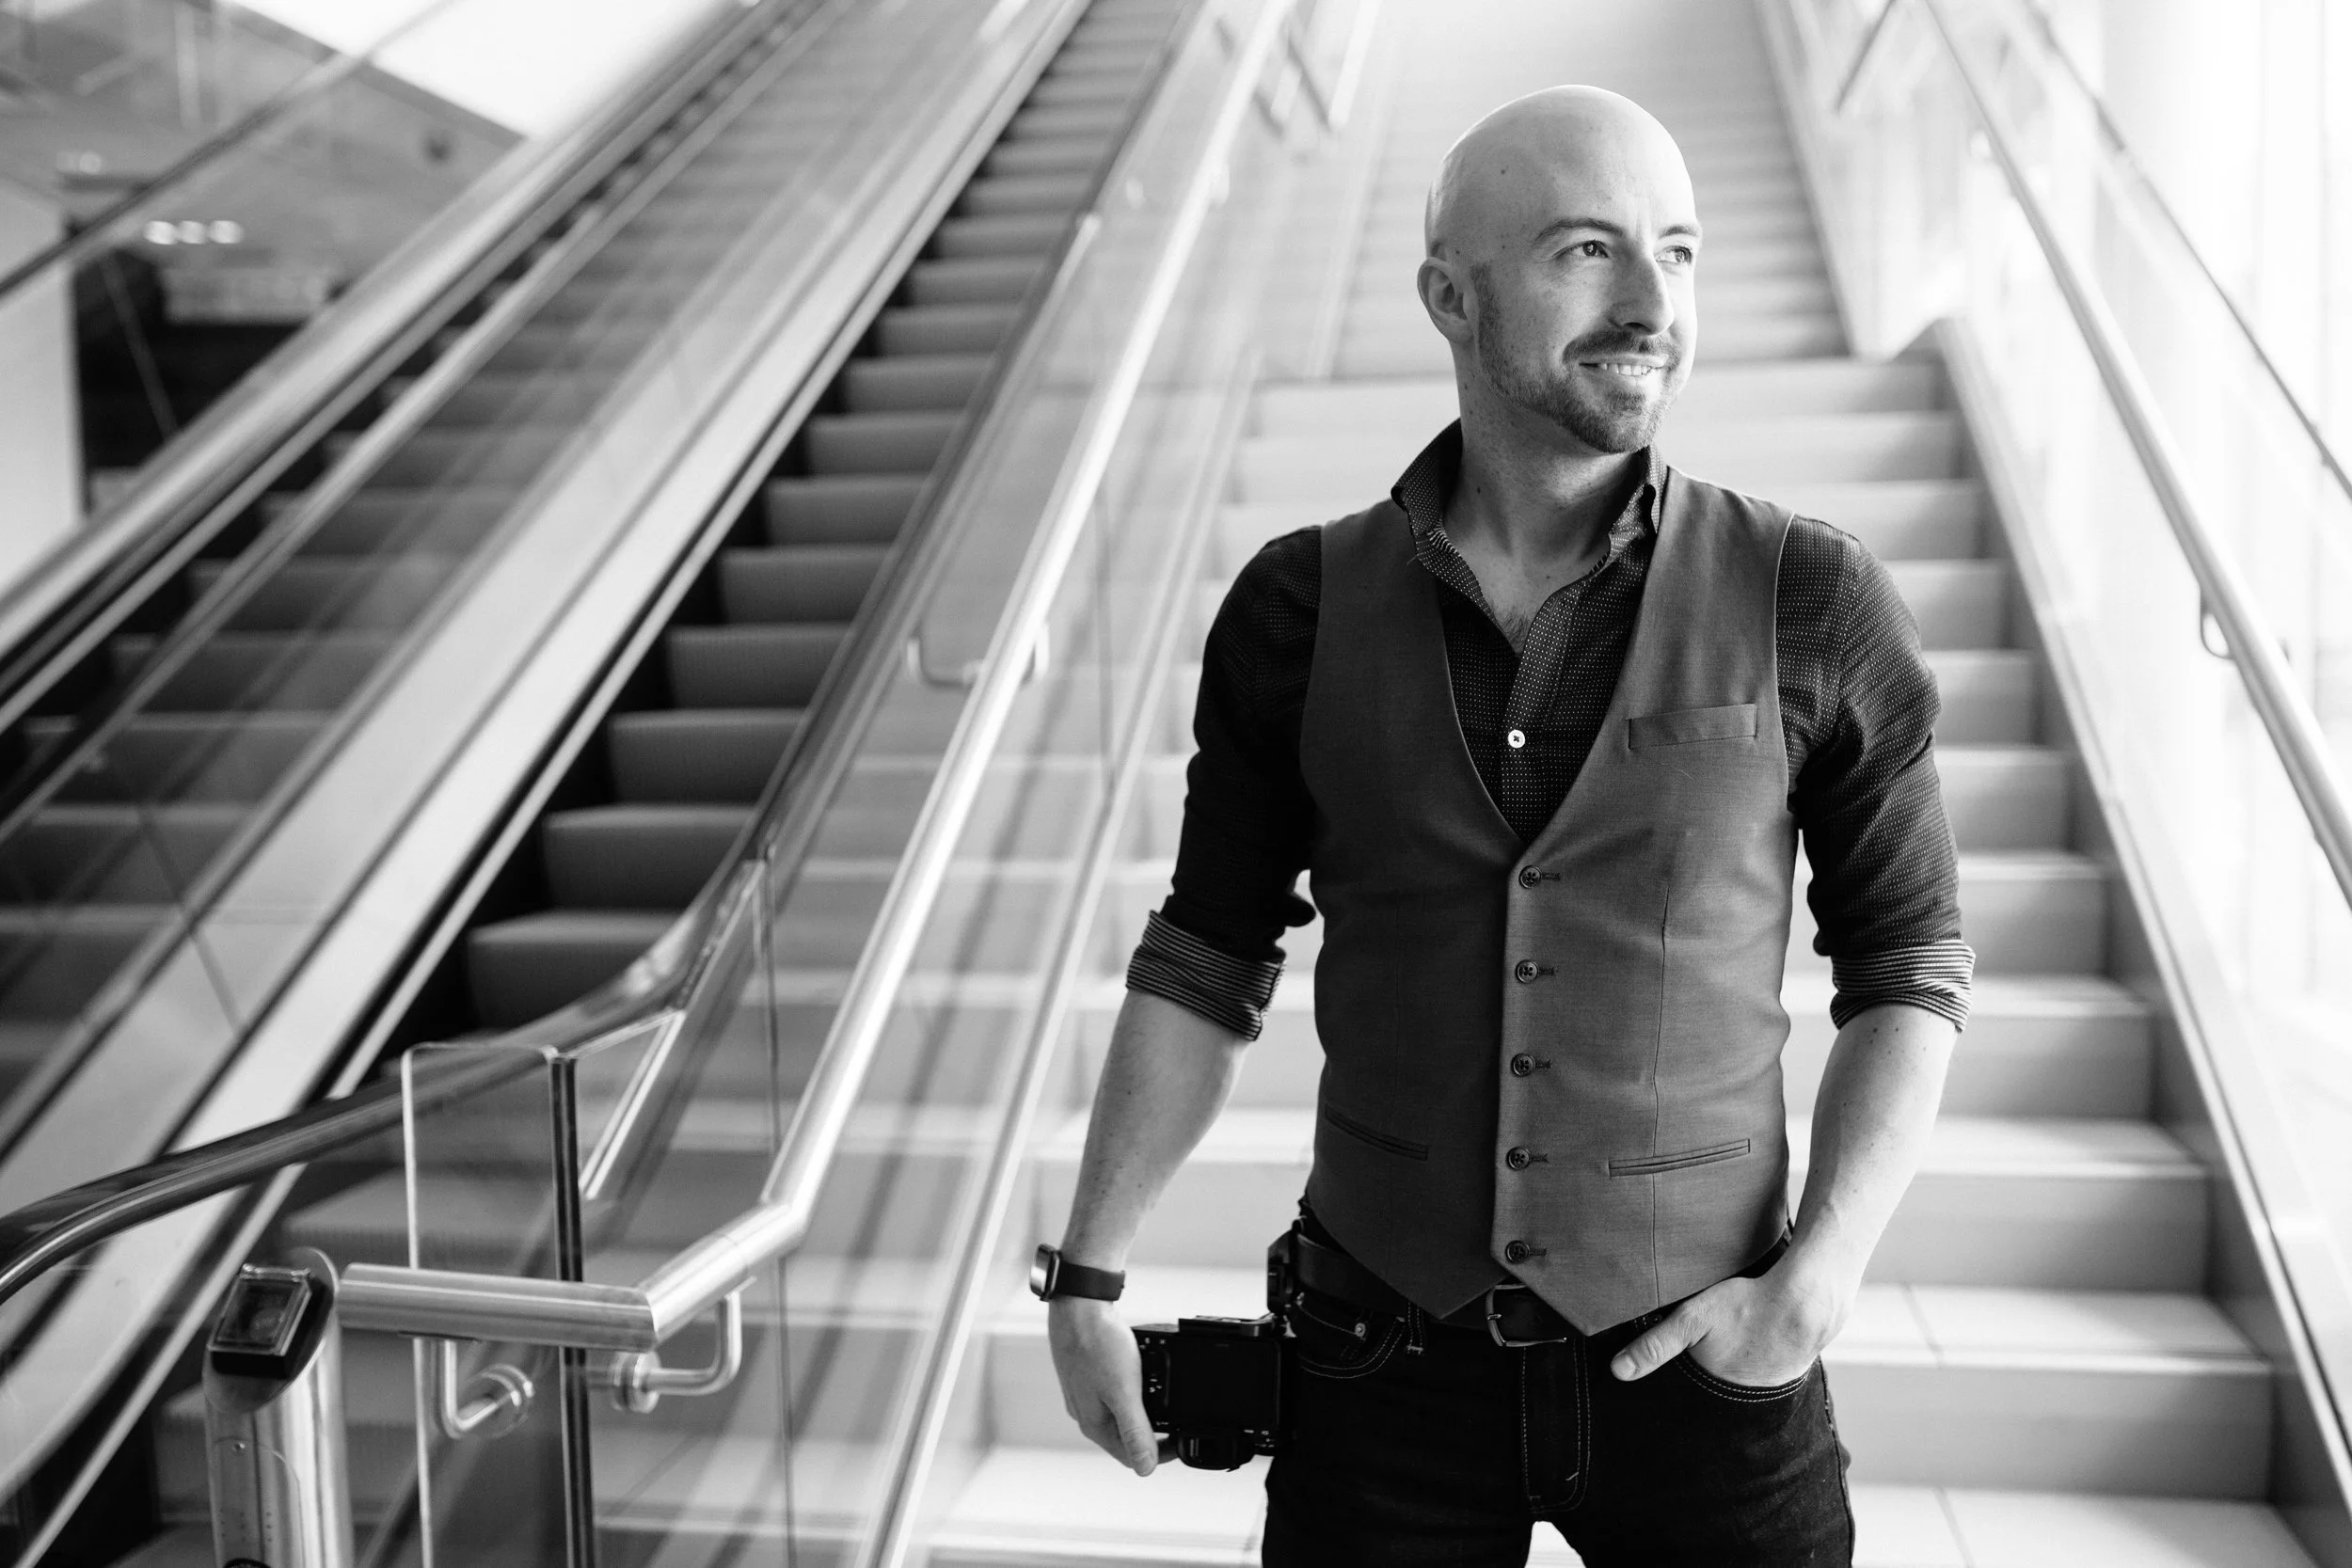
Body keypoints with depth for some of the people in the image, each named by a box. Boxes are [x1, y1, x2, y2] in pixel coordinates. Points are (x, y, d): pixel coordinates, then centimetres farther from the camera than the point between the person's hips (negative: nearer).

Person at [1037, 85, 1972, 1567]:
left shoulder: (1814, 607, -9)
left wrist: (1817, 1281, -10)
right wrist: (1091, 1269, -1)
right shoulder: (1300, 609, -6)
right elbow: (1210, 957, 1)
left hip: (1703, 1355, 0)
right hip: (1385, 1350, 1)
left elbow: (1909, 969, -1)